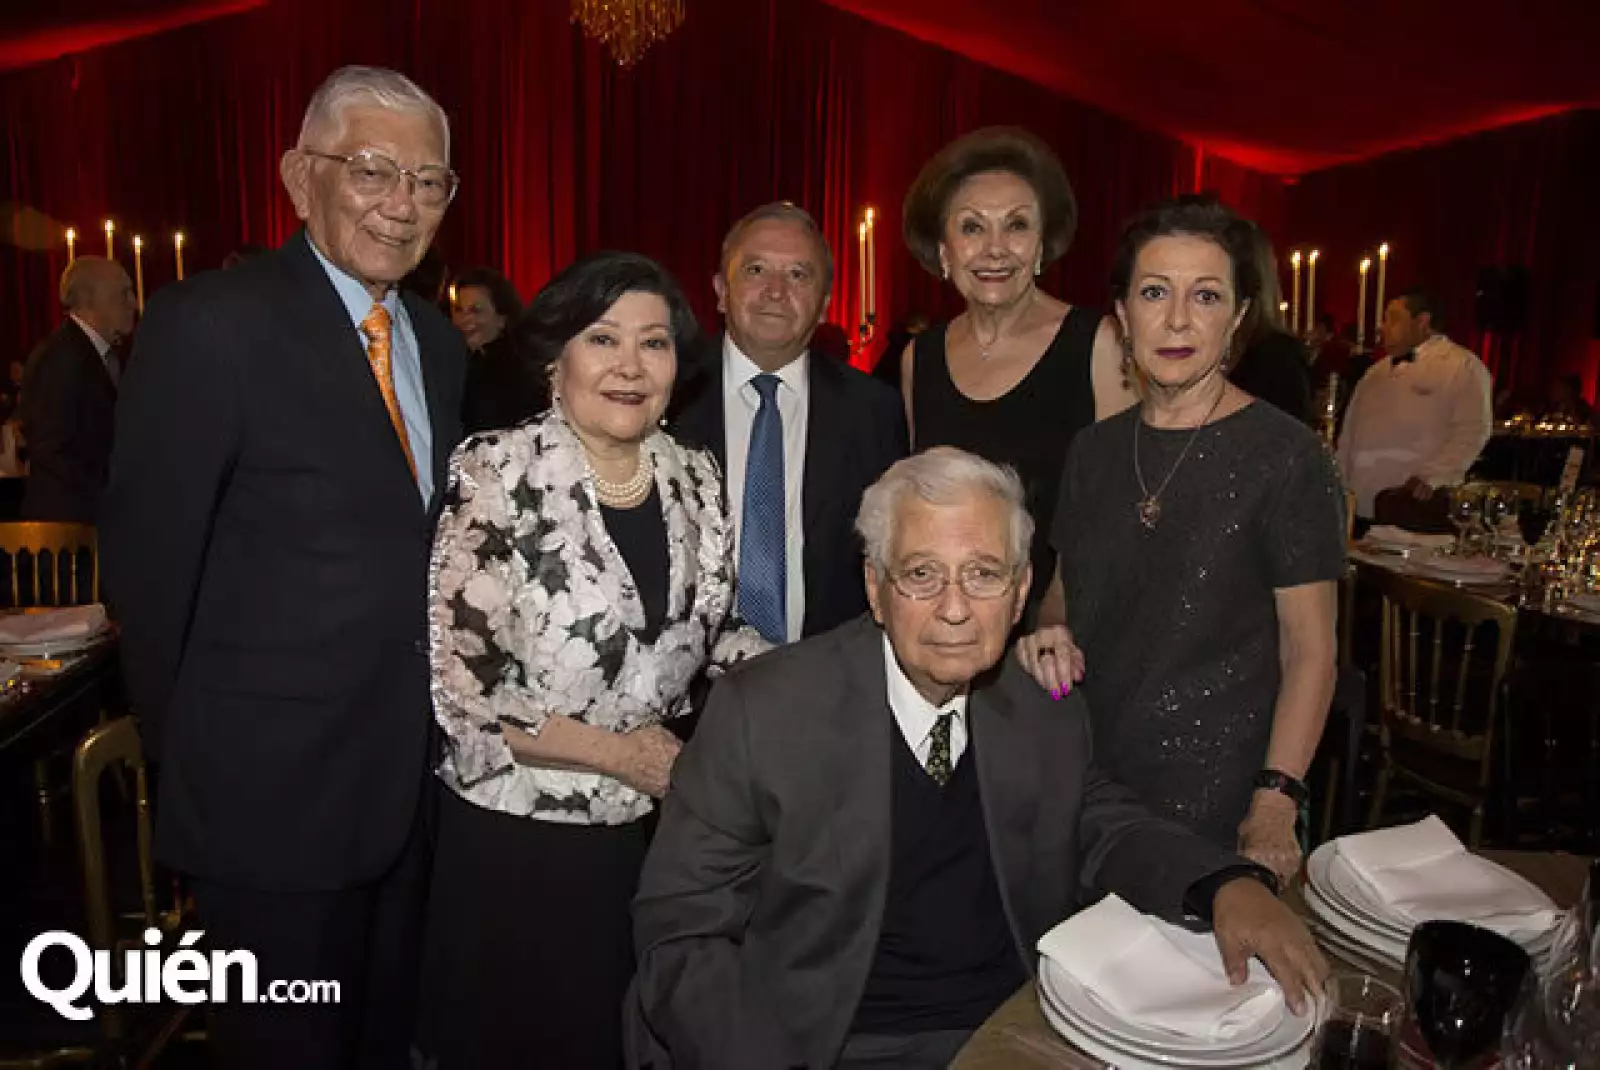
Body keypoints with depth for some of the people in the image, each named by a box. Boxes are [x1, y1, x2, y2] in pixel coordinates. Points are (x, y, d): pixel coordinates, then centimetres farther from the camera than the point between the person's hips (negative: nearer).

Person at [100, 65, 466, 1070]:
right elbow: (149, 560, -12)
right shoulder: (214, 322, -15)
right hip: (274, 789, -6)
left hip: (410, 781, 6)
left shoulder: (438, 339, 6)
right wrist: (196, 754, -4)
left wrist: (430, 732, 10)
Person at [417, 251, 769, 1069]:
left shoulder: (694, 479, 0)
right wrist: (616, 752, -16)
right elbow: (459, 685, -19)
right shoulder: (499, 476, -16)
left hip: (653, 828, 5)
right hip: (516, 834, -4)